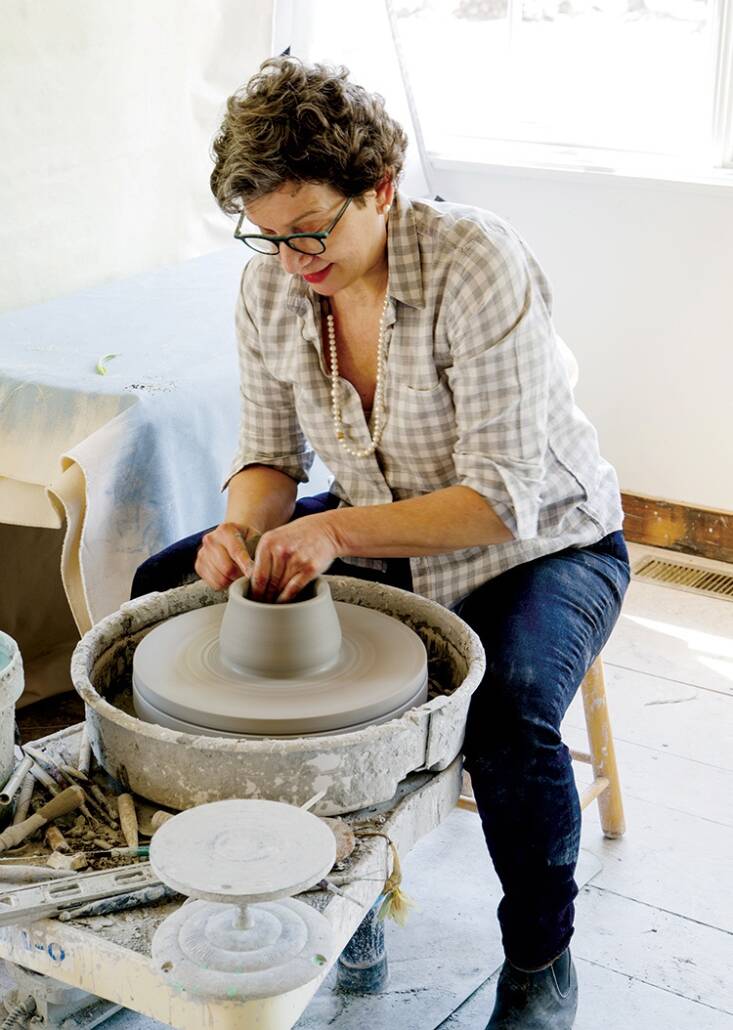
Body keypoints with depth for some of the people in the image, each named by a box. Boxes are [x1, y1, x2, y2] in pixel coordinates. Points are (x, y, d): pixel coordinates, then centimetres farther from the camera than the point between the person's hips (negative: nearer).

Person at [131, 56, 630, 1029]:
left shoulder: (477, 265, -28)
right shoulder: (269, 287, -10)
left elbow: (503, 499, -29)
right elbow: (270, 456, 0)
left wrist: (336, 530, -37)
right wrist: (243, 527, -22)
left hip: (541, 543, -6)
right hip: (372, 529, 6)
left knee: (508, 711, -35)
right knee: (163, 590, -2)